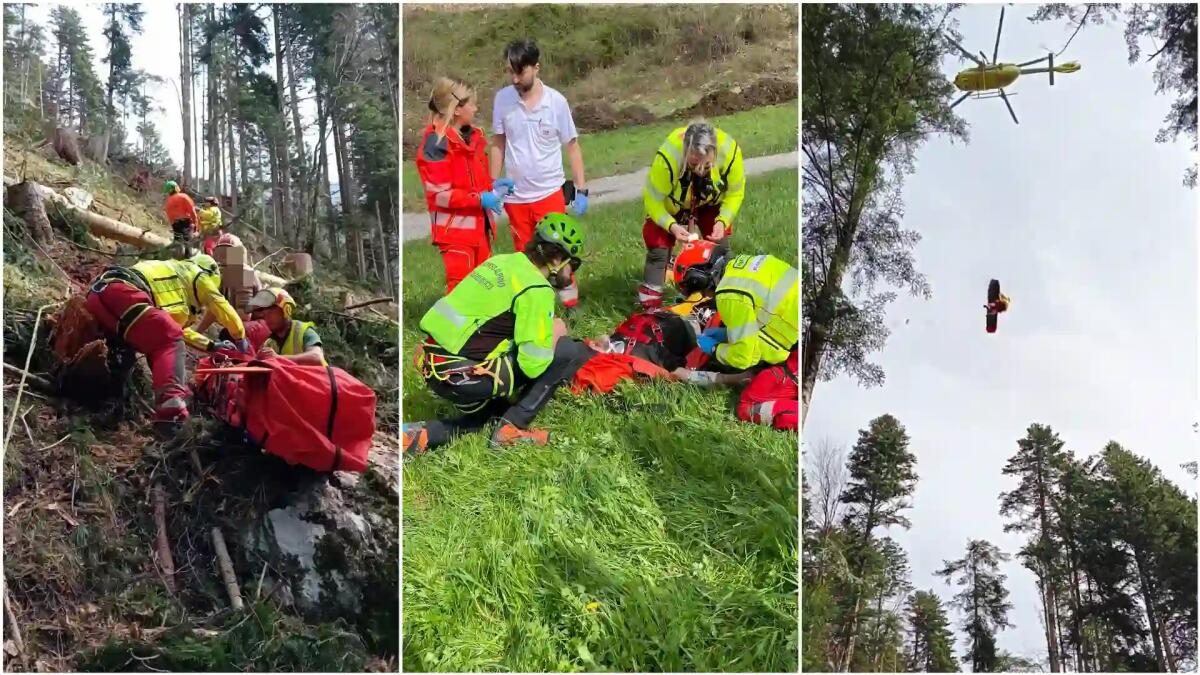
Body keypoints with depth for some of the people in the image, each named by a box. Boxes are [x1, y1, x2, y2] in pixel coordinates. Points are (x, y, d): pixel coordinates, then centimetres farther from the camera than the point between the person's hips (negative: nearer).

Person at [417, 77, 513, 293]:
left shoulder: (471, 135, 9)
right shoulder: (437, 143, -17)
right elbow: (439, 195, -20)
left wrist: (492, 185, 5)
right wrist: (480, 199, -19)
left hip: (478, 225, 9)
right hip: (455, 229, -8)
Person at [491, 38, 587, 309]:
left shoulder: (556, 101, -9)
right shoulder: (502, 99, -4)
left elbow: (572, 146, -2)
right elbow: (498, 144, 5)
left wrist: (581, 190, -4)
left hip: (550, 193, -2)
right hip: (515, 196, 2)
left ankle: (570, 301, 12)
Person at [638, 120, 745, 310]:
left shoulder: (730, 152, -35)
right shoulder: (667, 157, -43)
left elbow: (735, 193, -16)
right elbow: (653, 200, -28)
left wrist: (722, 221, -29)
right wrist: (671, 226, -40)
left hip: (710, 202, 2)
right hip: (670, 204, -2)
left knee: (720, 242, 1)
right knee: (659, 245, -9)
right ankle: (649, 300, 3)